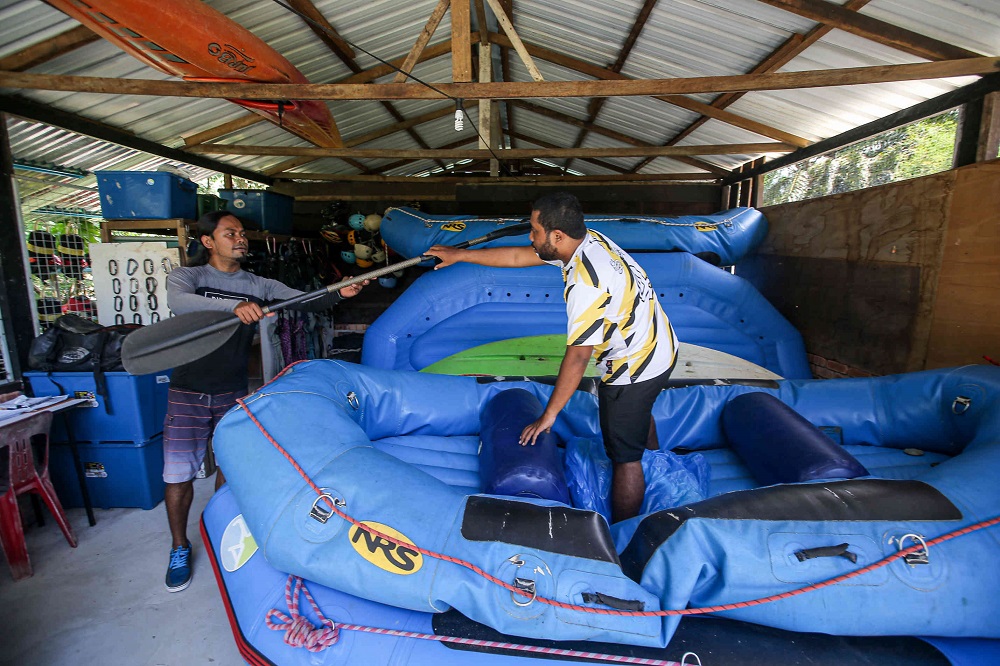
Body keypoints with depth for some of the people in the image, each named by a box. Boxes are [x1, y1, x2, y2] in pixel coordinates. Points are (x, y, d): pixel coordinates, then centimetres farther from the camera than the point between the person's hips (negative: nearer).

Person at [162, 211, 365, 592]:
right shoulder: (186, 276, -4)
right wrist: (234, 306, -45)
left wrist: (339, 293, -30)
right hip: (188, 393, -2)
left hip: (233, 394, 2)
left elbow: (305, 301, -10)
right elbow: (179, 302, -27)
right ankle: (179, 549, 26)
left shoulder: (259, 286, 2)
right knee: (178, 476, 3)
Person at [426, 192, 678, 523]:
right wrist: (459, 255, 9)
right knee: (639, 414, 35)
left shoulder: (586, 282, -33)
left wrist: (548, 415, -17)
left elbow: (577, 357, -28)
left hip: (636, 366, -10)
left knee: (625, 457, 4)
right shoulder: (587, 240, -5)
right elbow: (517, 256, 3)